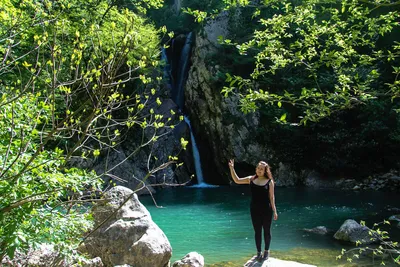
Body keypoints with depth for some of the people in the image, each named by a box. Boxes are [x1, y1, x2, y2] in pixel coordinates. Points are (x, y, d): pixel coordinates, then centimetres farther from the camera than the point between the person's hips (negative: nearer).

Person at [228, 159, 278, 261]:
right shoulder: (251, 179, 2)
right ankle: (259, 252, 23)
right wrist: (232, 168, -6)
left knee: (266, 231, 10)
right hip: (254, 210, 2)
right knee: (257, 231, 10)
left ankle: (266, 251, 28)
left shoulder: (269, 181, -6)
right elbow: (237, 180, 4)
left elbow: (271, 197, -3)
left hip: (266, 210, -2)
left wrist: (274, 211, -6)